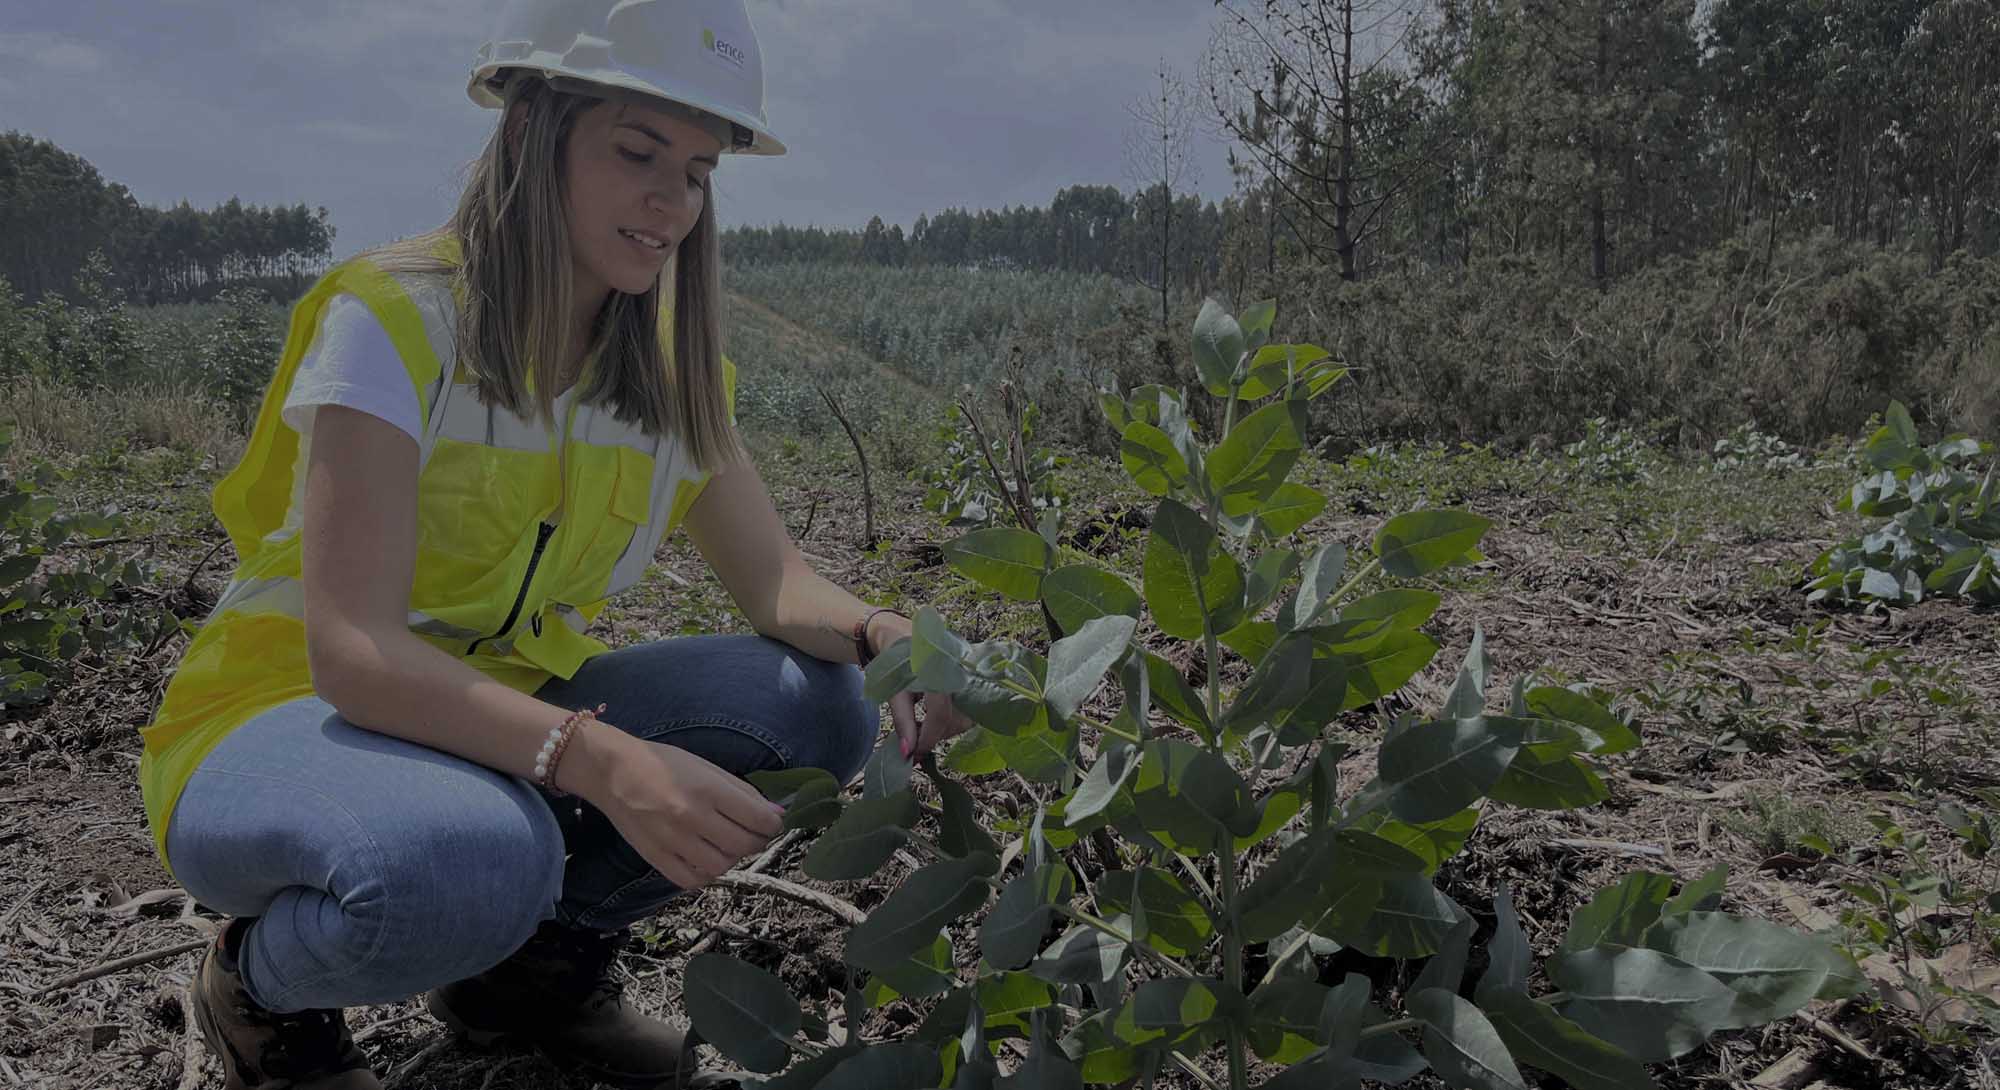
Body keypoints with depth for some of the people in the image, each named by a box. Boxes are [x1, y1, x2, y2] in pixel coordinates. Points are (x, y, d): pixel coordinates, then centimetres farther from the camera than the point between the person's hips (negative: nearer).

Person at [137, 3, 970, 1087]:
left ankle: (536, 955, 6)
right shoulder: (391, 319, -21)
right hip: (288, 716, -5)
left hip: (498, 720, 6)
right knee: (473, 854, -40)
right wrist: (599, 762, -45)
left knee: (813, 706, -15)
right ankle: (262, 988, -2)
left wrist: (878, 635, -32)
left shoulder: (671, 366, -2)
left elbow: (780, 586, -8)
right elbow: (352, 650, -30)